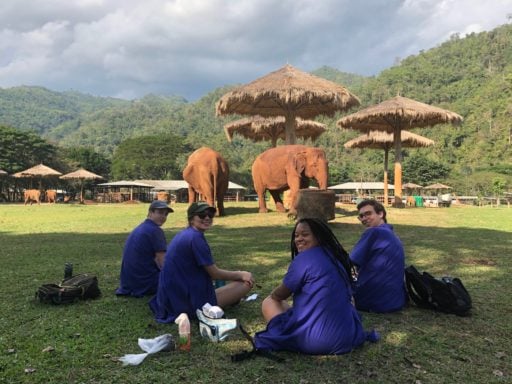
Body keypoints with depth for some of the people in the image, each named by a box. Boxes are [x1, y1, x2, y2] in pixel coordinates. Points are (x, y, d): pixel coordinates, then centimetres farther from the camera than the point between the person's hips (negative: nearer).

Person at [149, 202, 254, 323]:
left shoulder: (183, 235, 9)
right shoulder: (195, 237, -20)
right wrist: (240, 275, 3)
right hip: (191, 303, -9)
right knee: (246, 282, -3)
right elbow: (215, 273, -13)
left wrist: (237, 274, 16)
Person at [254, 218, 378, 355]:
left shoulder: (304, 258, -11)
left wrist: (273, 294, 26)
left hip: (317, 341, -7)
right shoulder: (337, 256, 10)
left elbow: (280, 295, 1)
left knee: (268, 303, 13)